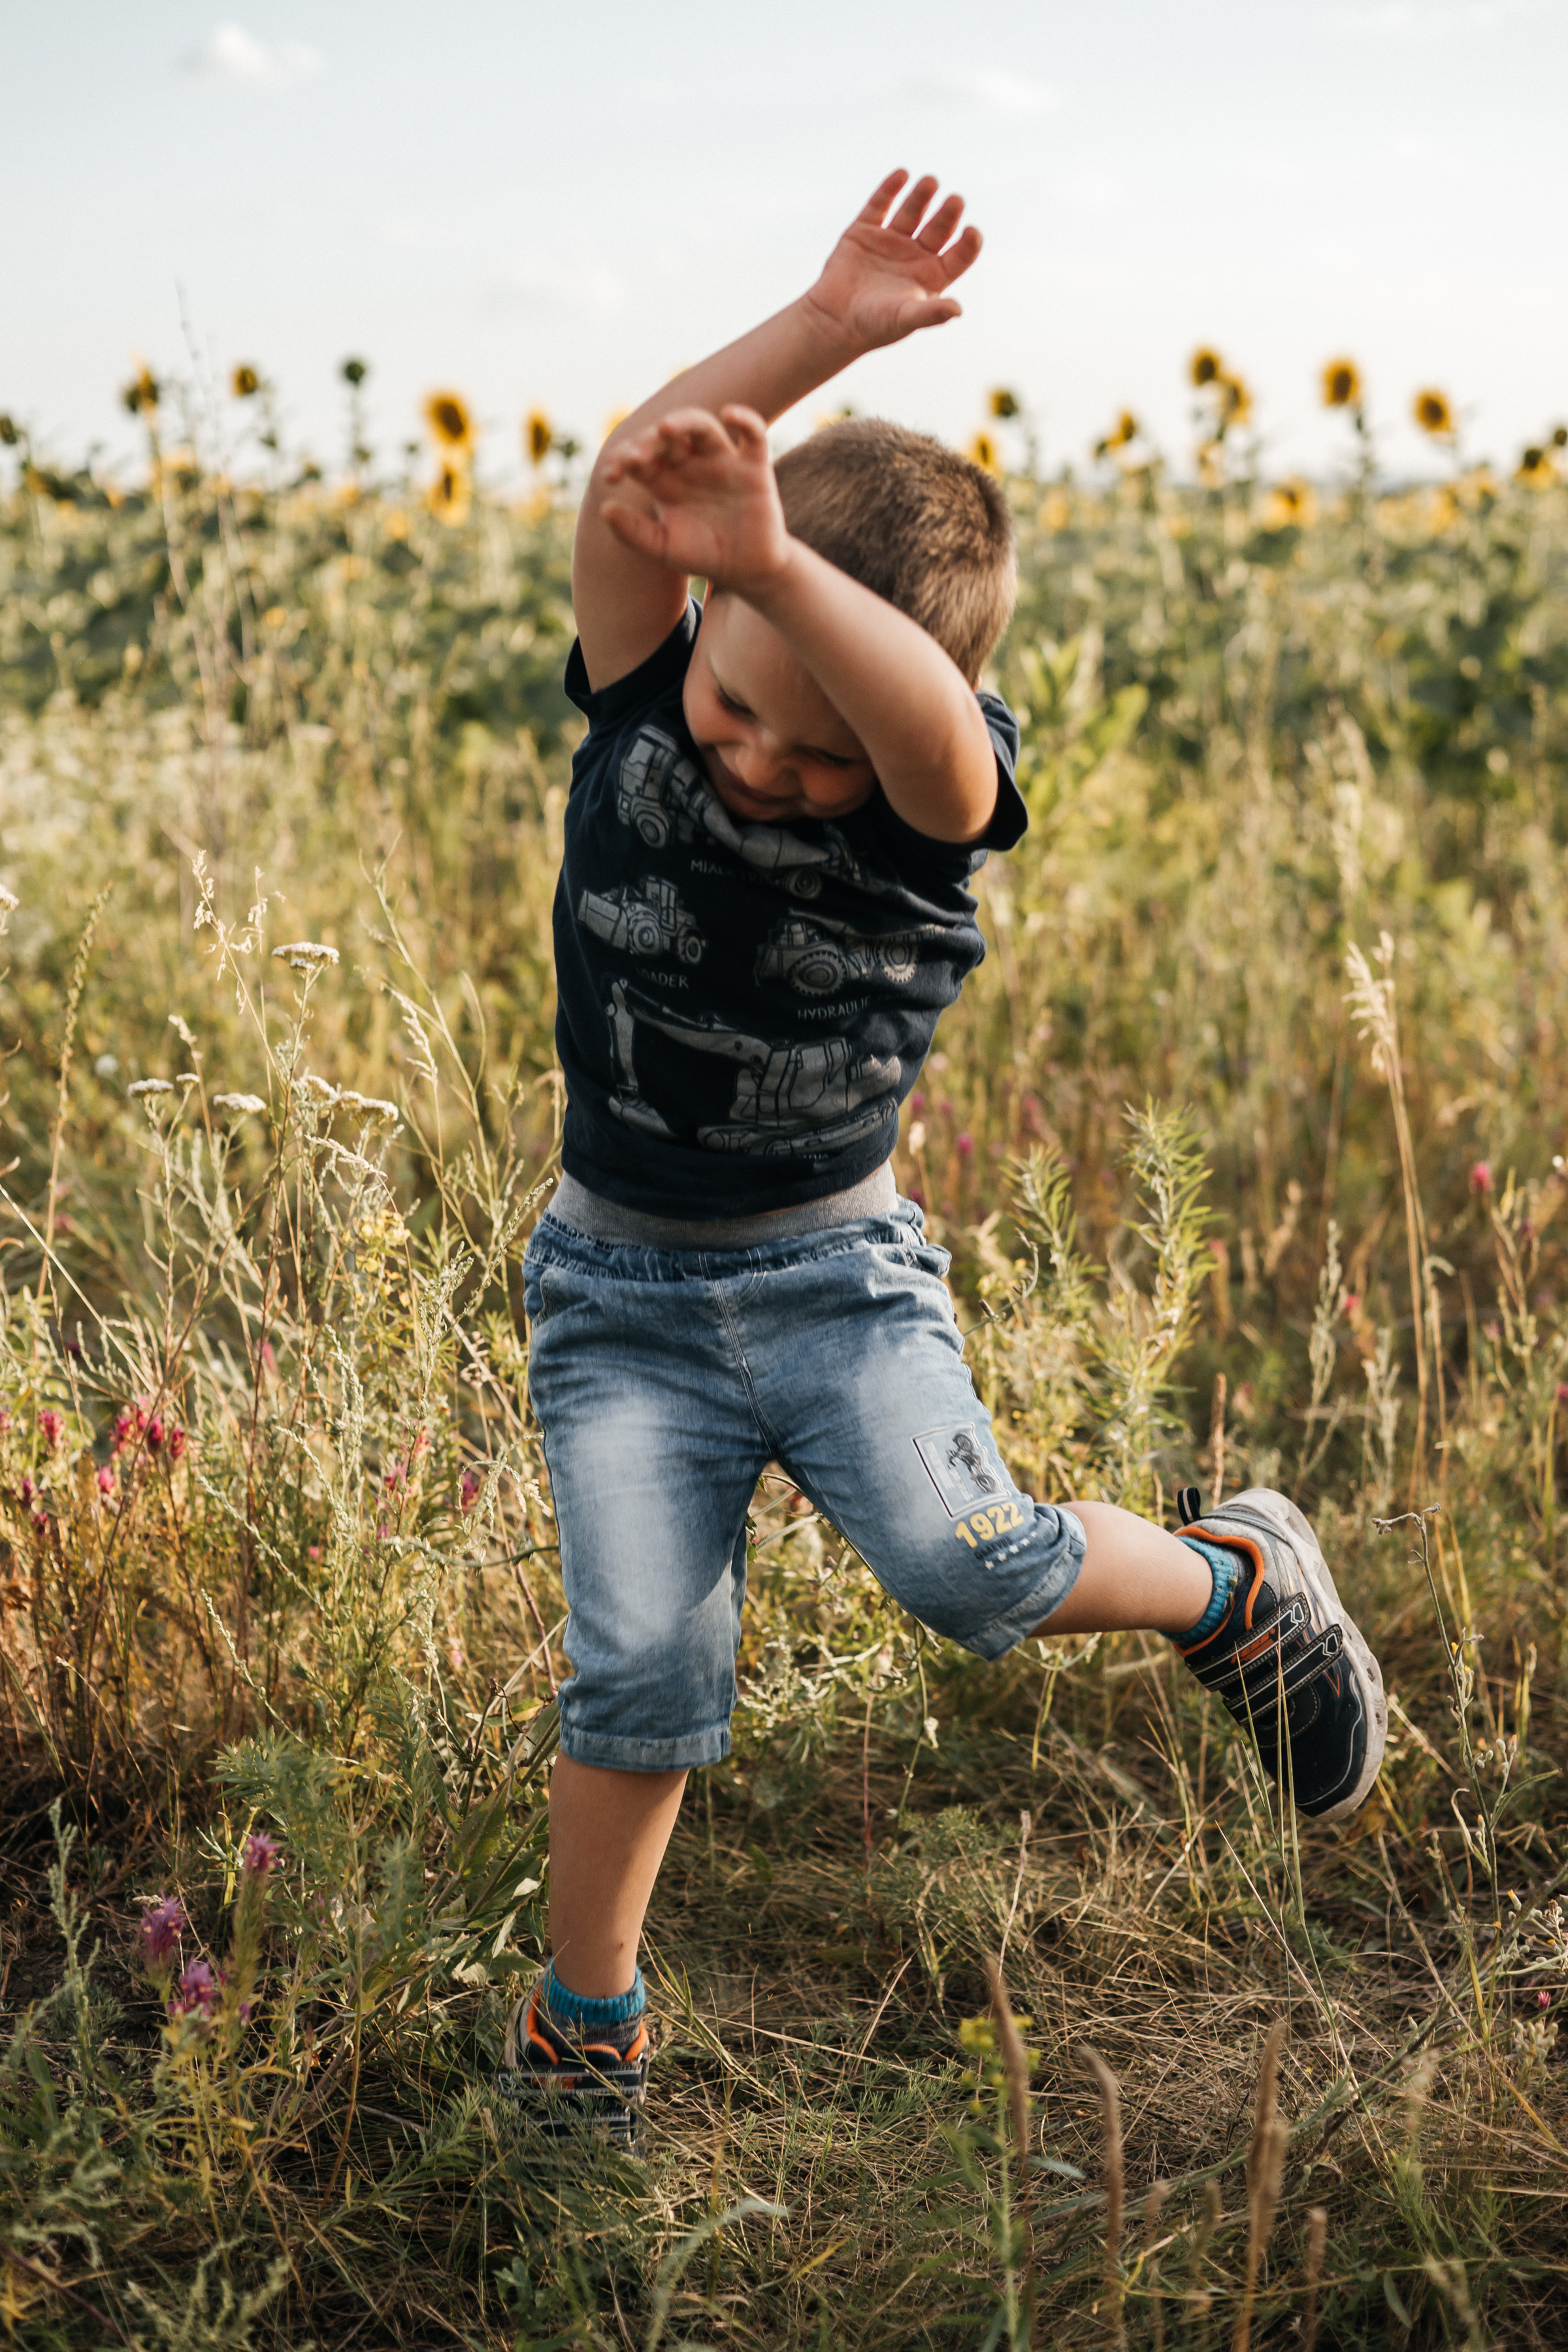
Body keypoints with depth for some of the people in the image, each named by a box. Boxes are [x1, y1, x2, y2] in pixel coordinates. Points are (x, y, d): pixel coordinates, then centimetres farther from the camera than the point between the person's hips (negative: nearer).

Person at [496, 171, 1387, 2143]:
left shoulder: (934, 800, -15)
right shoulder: (640, 703, -7)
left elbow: (935, 725, -42)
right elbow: (626, 485, -24)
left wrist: (776, 562, -59)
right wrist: (828, 326, -33)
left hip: (838, 1270, -1)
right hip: (620, 1285, 2)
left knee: (964, 1562, -22)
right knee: (642, 1666, -6)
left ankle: (1228, 1583, 10)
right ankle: (582, 2017, 17)